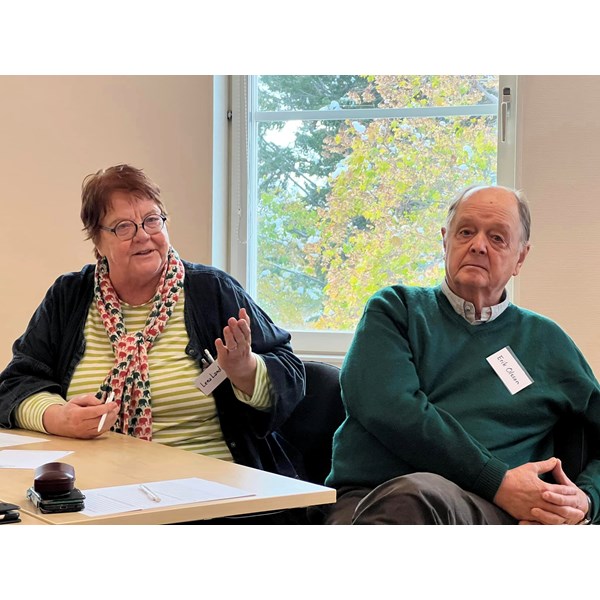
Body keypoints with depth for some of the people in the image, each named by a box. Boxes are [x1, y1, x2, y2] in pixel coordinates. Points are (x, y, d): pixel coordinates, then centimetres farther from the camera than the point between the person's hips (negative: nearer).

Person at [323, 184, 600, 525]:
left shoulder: (545, 341, 24)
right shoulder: (395, 308, 19)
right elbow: (386, 406, -2)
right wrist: (498, 481, -8)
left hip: (482, 508, 1)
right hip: (362, 496, -1)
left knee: (414, 495, -38)